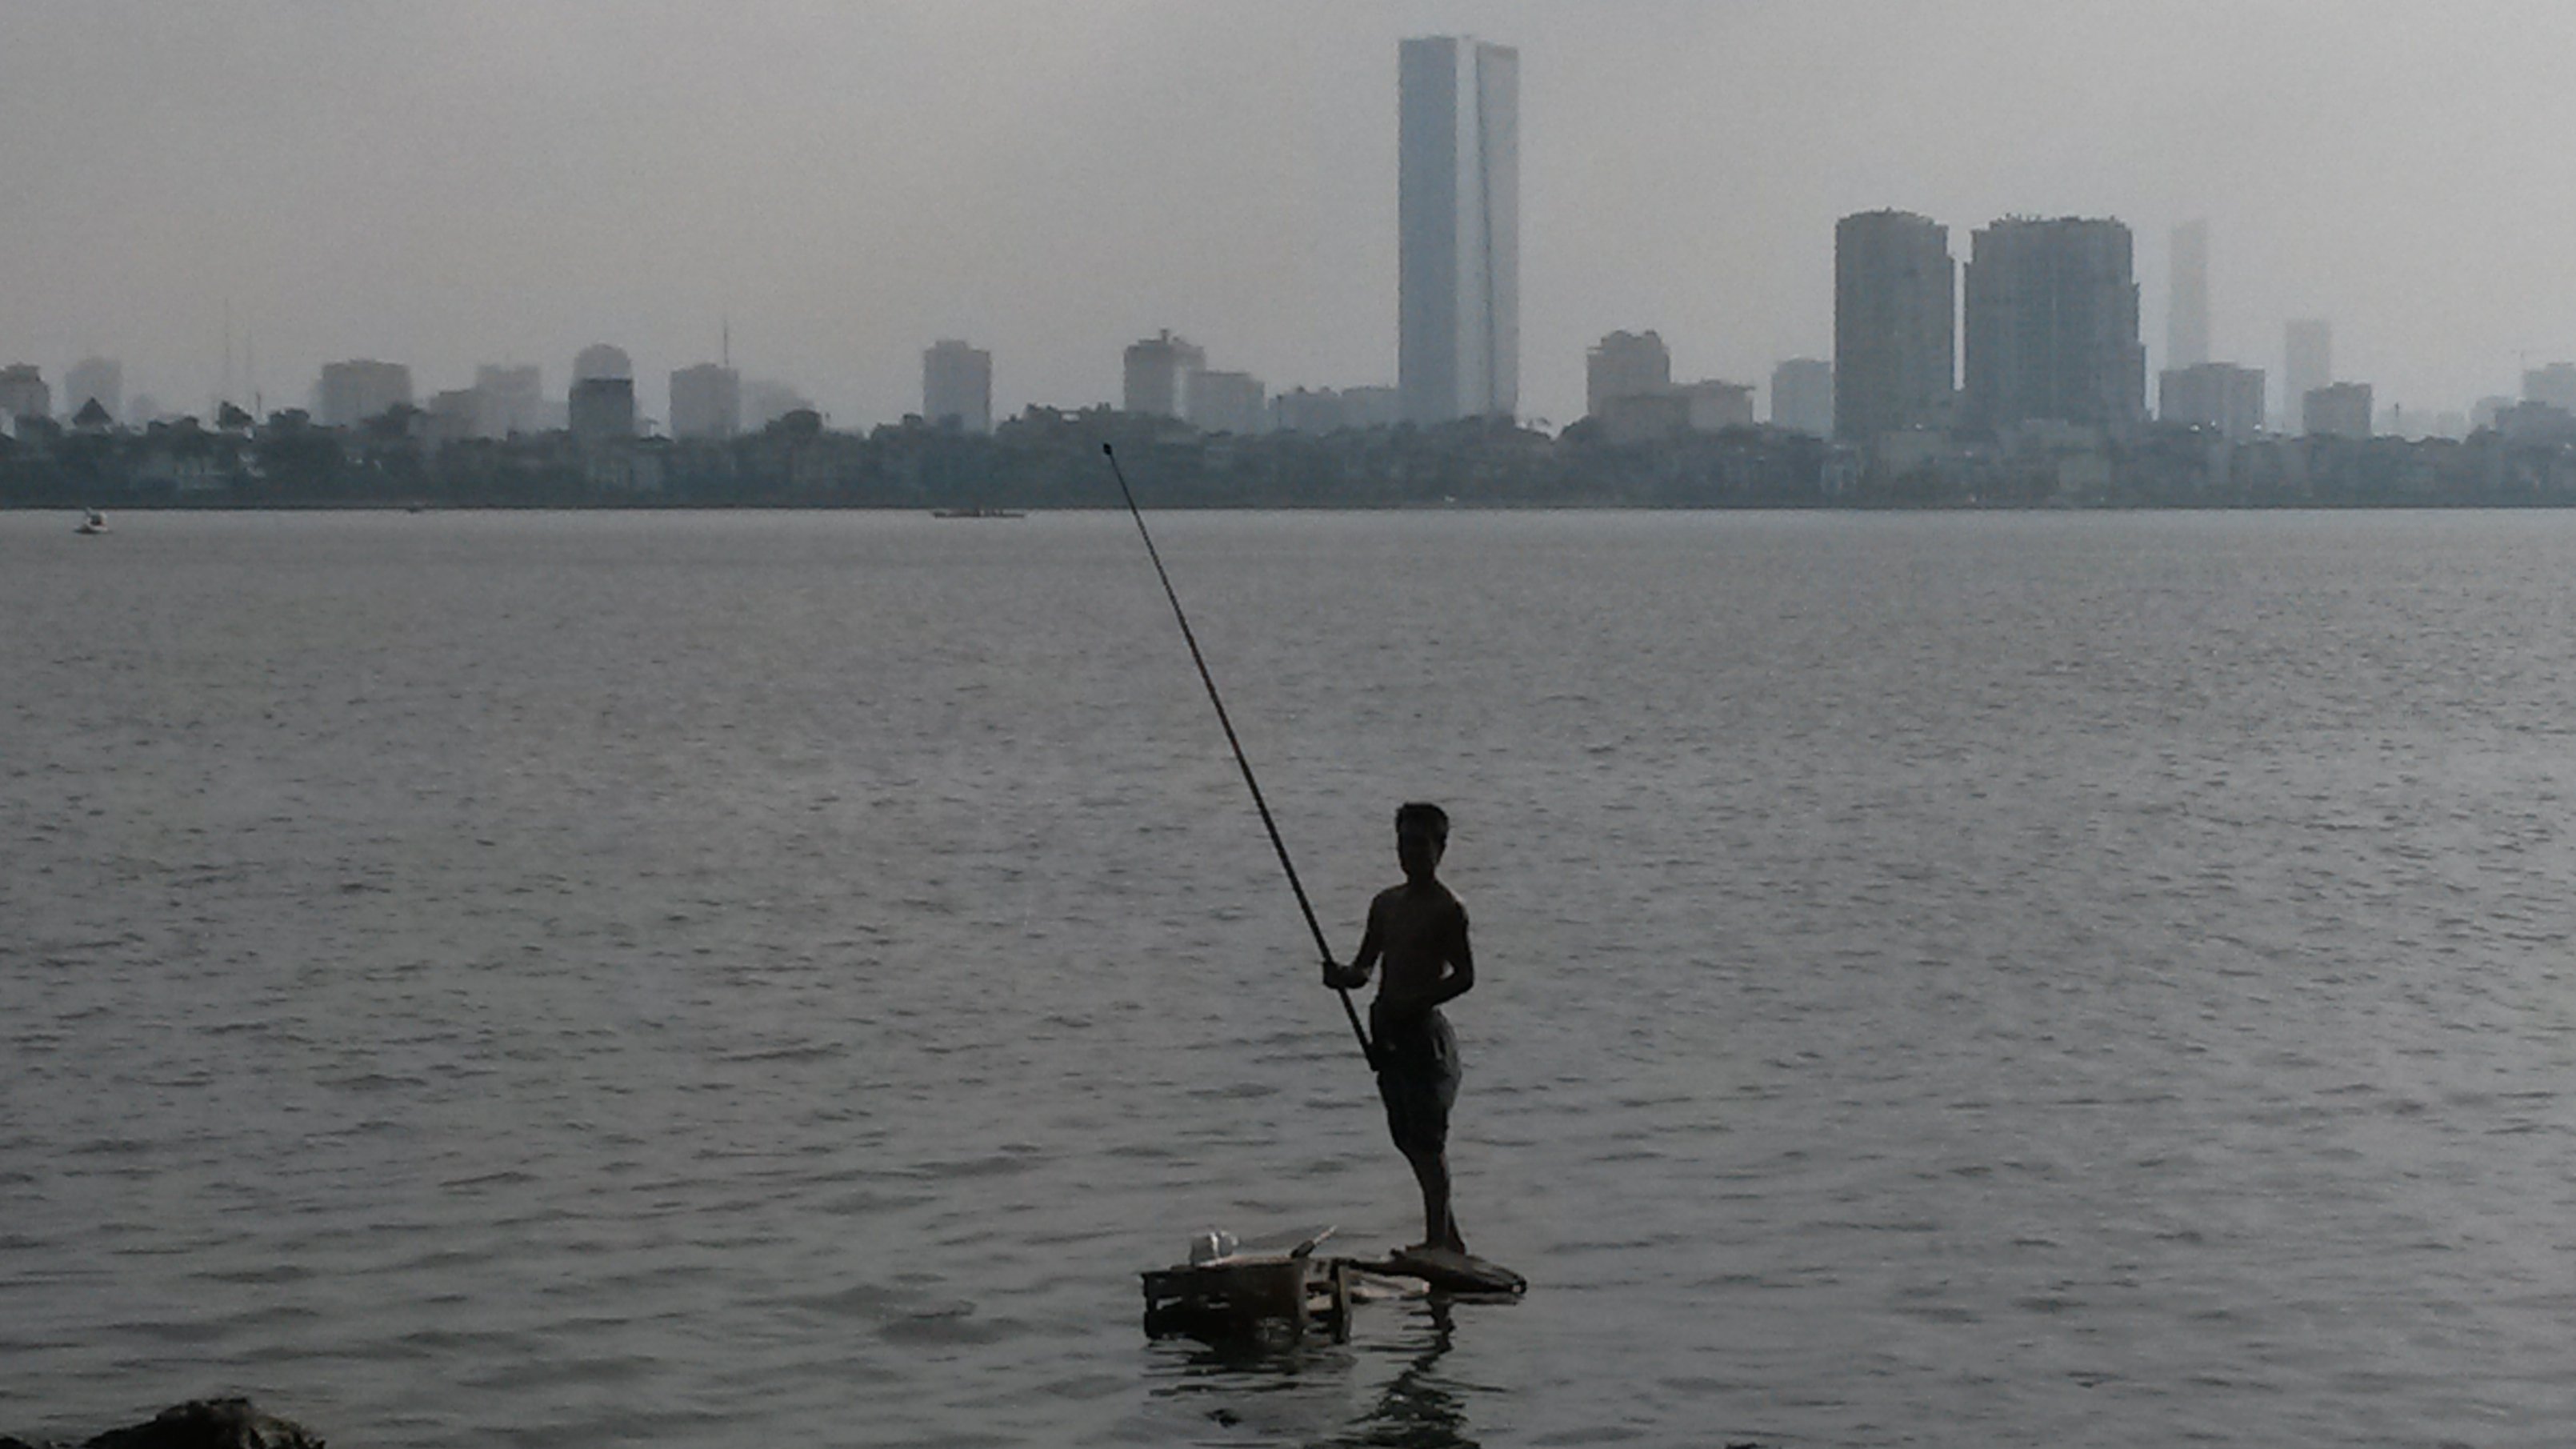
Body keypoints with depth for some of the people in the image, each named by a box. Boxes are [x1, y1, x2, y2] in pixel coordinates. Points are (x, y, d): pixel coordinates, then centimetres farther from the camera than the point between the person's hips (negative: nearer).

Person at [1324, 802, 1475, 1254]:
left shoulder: (1447, 910, -8)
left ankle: (1437, 1239, -6)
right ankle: (1448, 1238, 21)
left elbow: (1465, 977, -13)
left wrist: (1411, 1004, -22)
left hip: (1424, 1031, -8)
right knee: (1408, 1139, 11)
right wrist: (1344, 976, -6)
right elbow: (1365, 965, 17)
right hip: (1388, 1031, 8)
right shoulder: (1386, 904, 14)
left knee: (1427, 1139, -9)